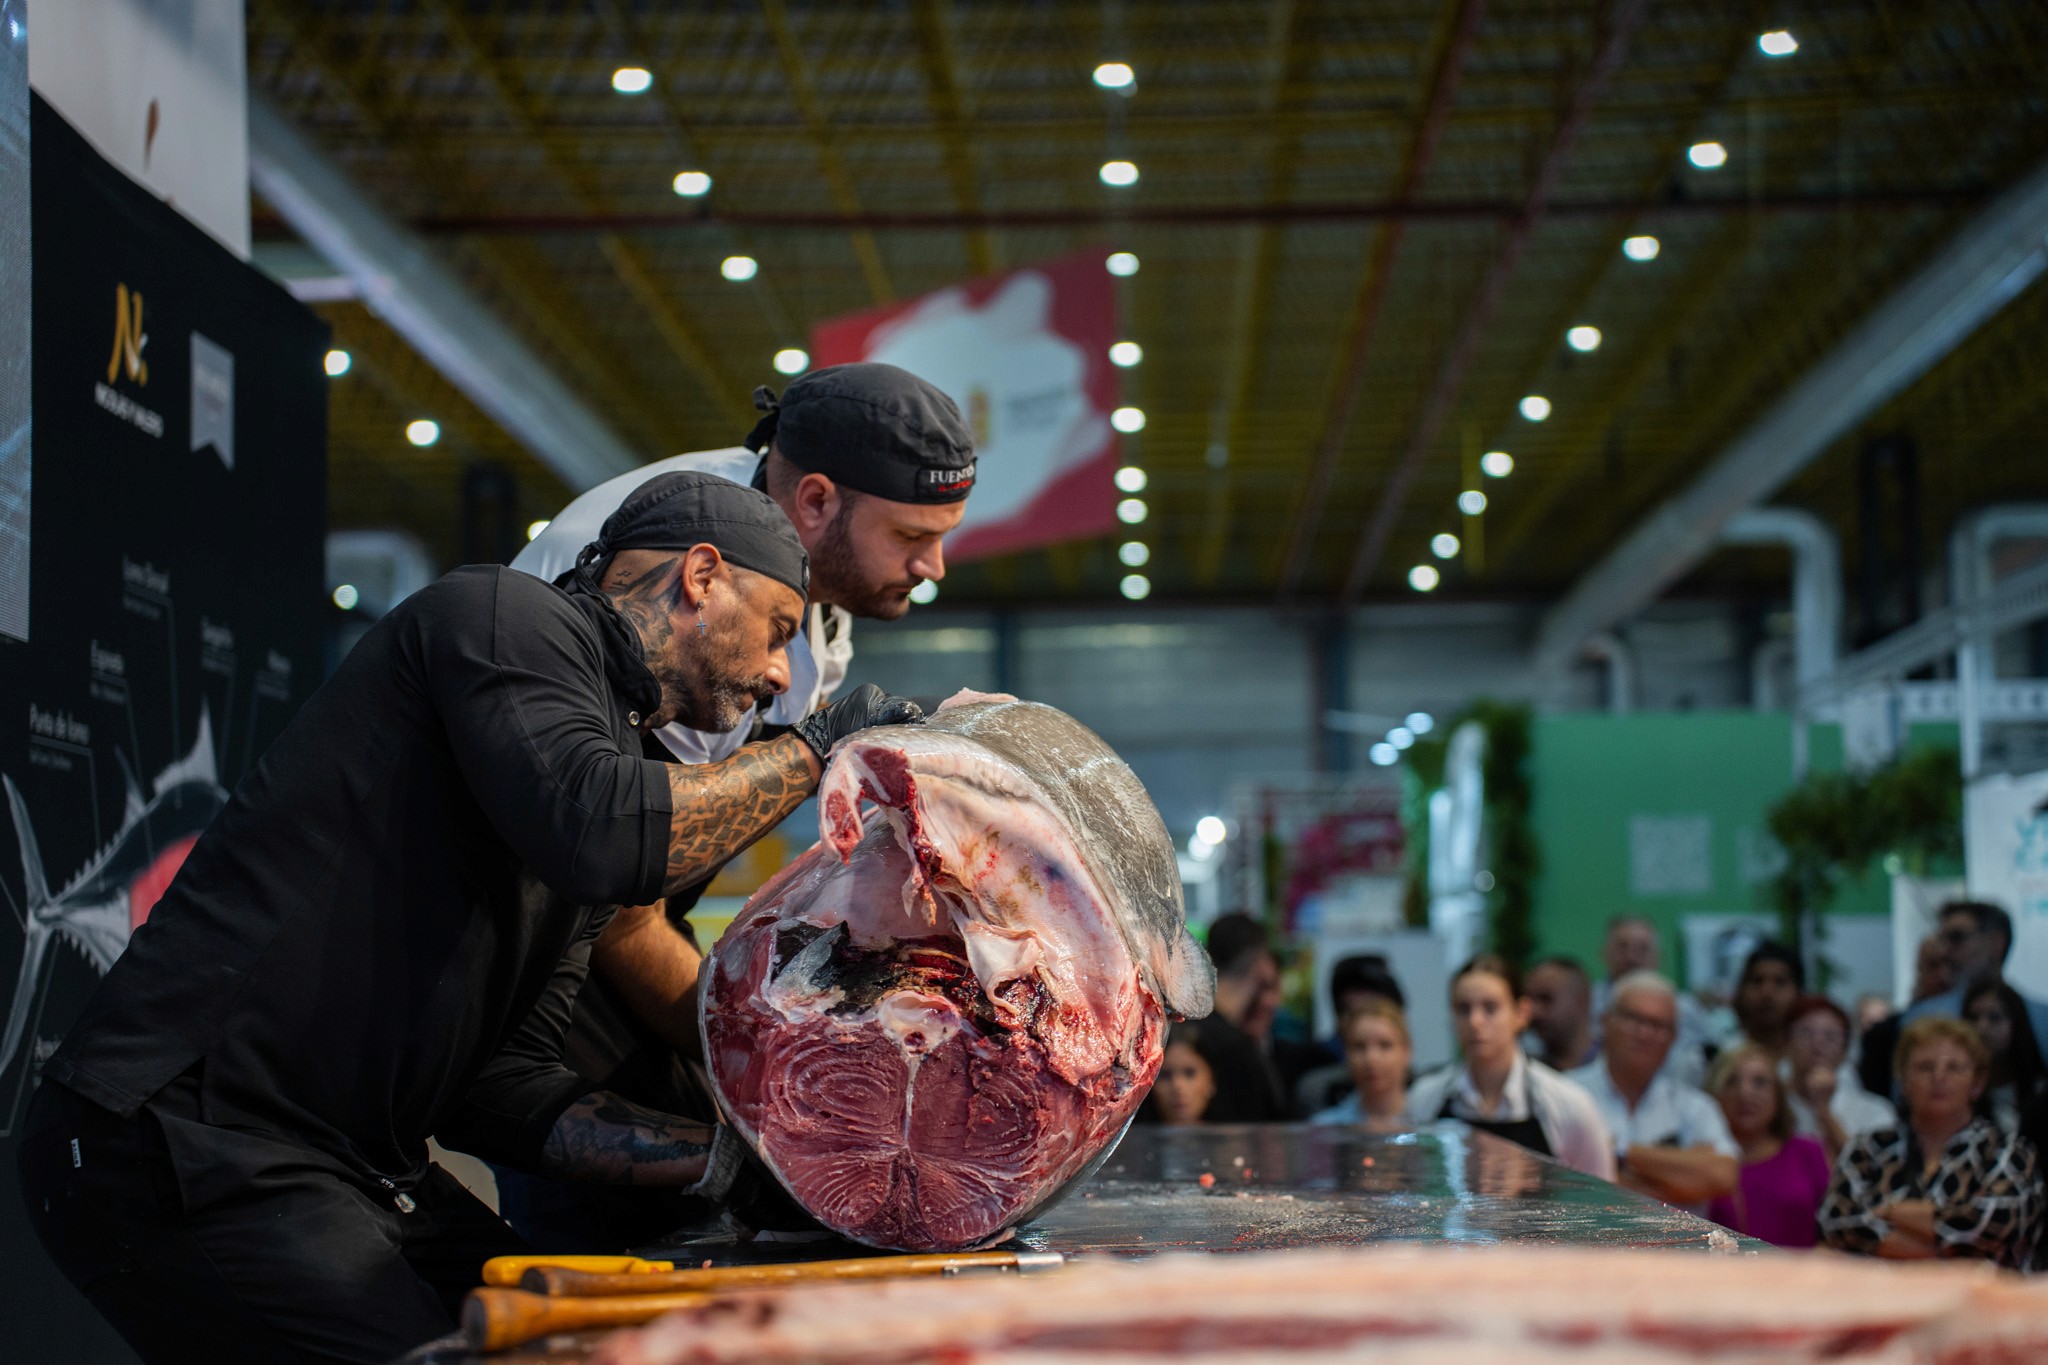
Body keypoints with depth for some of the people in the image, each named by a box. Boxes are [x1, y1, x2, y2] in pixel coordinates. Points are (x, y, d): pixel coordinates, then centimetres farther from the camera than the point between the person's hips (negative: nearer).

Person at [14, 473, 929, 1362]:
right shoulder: (504, 614, -5)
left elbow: (499, 1084, 14)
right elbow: (601, 835, -26)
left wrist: (732, 1160, 6)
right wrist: (812, 749, -10)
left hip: (350, 1163, 9)